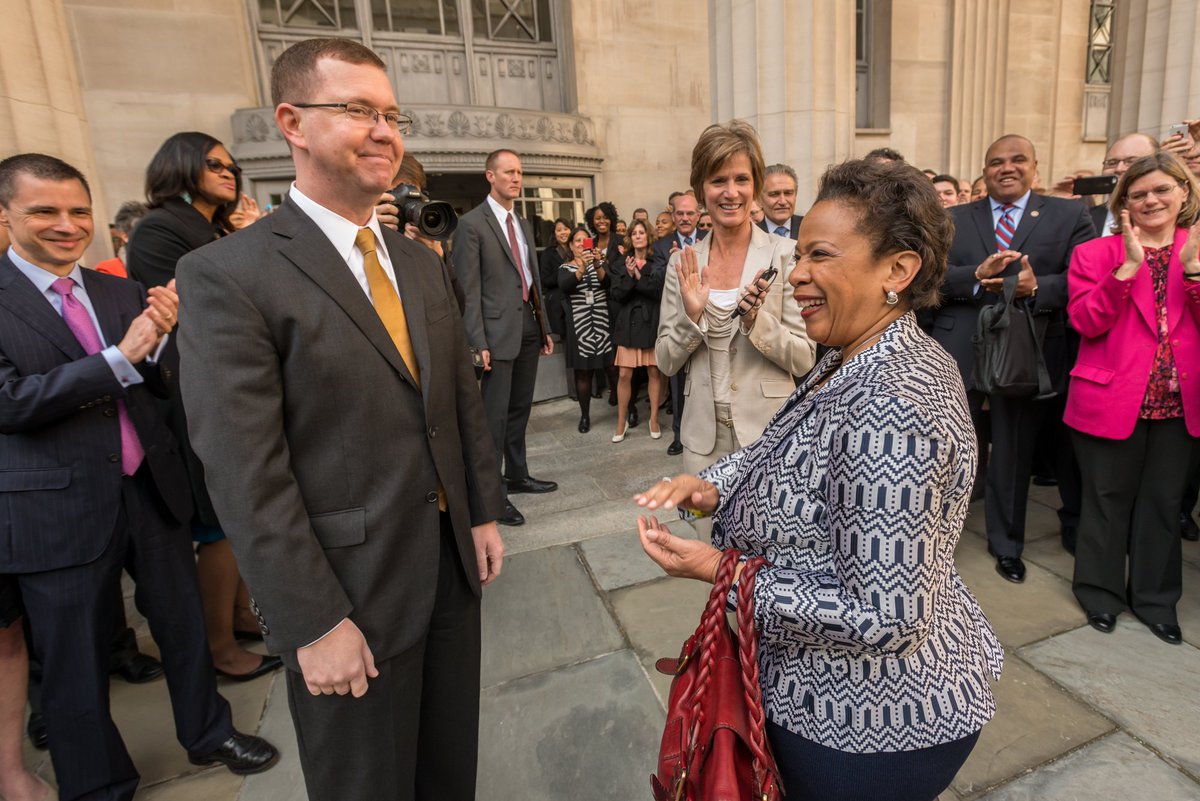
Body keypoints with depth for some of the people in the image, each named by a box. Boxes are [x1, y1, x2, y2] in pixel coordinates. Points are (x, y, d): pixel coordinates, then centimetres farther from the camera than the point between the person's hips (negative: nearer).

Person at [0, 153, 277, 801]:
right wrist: (121, 356, -23)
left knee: (184, 623, 17)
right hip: (59, 509, -4)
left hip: (150, 487, 4)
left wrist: (162, 337, -15)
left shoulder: (121, 291, 6)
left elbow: (163, 383, 4)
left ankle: (207, 733, 41)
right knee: (75, 665, 13)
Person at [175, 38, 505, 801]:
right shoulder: (229, 274, -14)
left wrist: (485, 512, 8)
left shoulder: (423, 263, 7)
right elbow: (245, 474, -17)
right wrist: (314, 624, -15)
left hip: (452, 562, 6)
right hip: (352, 591, -5)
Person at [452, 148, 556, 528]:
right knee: (495, 414, -3)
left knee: (520, 408, 15)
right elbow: (468, 289, -12)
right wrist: (478, 342, -17)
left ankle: (517, 475, 29)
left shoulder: (524, 225, 17)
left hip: (529, 329, 7)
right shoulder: (471, 224, -6)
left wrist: (545, 328, 16)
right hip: (498, 331, -7)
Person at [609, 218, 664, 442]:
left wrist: (638, 277, -15)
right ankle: (621, 421, 13)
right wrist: (629, 276, -14)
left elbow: (660, 291, -9)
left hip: (652, 322, -1)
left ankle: (654, 418, 18)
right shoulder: (620, 265, 9)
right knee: (624, 374, -1)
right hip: (629, 323, 1)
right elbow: (615, 295, -1)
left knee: (654, 372, 2)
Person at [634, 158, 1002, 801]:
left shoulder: (890, 404, -32)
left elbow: (884, 617, -30)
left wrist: (721, 570, -24)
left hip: (871, 724, -8)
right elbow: (801, 467, 9)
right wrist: (712, 487, -8)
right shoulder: (853, 362, -1)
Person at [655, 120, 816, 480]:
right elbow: (666, 362, 1)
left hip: (769, 430, -2)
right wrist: (691, 315, -16)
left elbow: (804, 359, -6)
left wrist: (755, 318, -22)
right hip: (703, 435, 2)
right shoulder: (683, 263, 1)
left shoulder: (786, 255, -7)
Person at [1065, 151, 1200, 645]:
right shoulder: (1095, 253, -1)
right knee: (1108, 500, 9)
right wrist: (1129, 266, -19)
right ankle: (1100, 591, 26)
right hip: (1111, 398, -3)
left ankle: (1155, 597, 30)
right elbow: (1086, 322, -13)